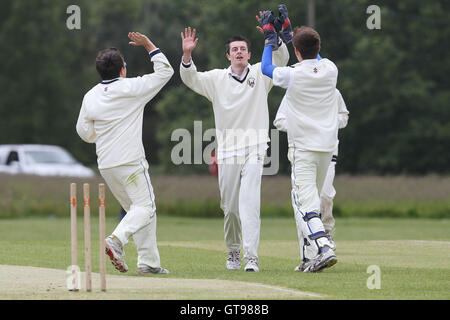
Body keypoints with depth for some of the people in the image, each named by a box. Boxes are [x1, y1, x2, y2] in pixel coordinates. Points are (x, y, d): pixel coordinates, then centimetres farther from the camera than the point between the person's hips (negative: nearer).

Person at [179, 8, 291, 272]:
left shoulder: (260, 74, 6)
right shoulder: (217, 79, 8)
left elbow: (281, 59, -7)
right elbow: (190, 78, -3)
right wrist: (187, 55, -22)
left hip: (254, 150, -2)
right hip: (227, 151, 2)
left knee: (250, 203, -15)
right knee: (230, 208, 7)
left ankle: (252, 257, -19)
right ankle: (233, 253, 26)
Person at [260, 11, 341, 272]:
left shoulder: (292, 75, -12)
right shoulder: (330, 69, 1)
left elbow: (266, 68, 7)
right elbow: (315, 60, 26)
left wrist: (270, 37, 17)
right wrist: (292, 33, 29)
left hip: (304, 148, -6)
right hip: (328, 145, 6)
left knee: (305, 201, -11)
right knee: (312, 199, 16)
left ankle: (323, 249, -30)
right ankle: (309, 258, 18)